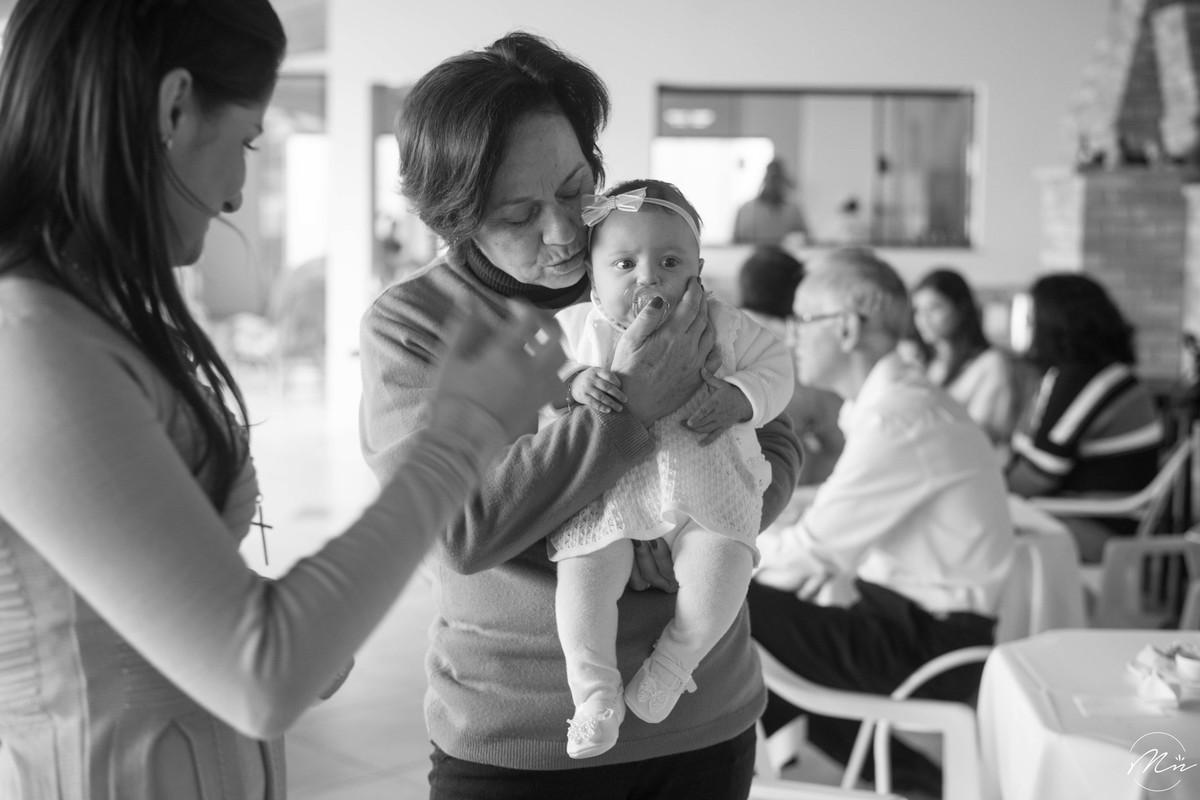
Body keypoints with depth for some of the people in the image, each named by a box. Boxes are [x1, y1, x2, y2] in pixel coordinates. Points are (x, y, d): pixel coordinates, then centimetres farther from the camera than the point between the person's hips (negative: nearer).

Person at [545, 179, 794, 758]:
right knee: (584, 573, -21)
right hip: (607, 495, 0)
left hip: (706, 487, 0)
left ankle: (671, 666, -2)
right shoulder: (574, 328, 3)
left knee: (720, 564, -24)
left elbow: (774, 367, 8)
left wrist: (736, 397, -11)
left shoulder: (719, 325, 5)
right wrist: (575, 383, -17)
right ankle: (593, 690, -4)